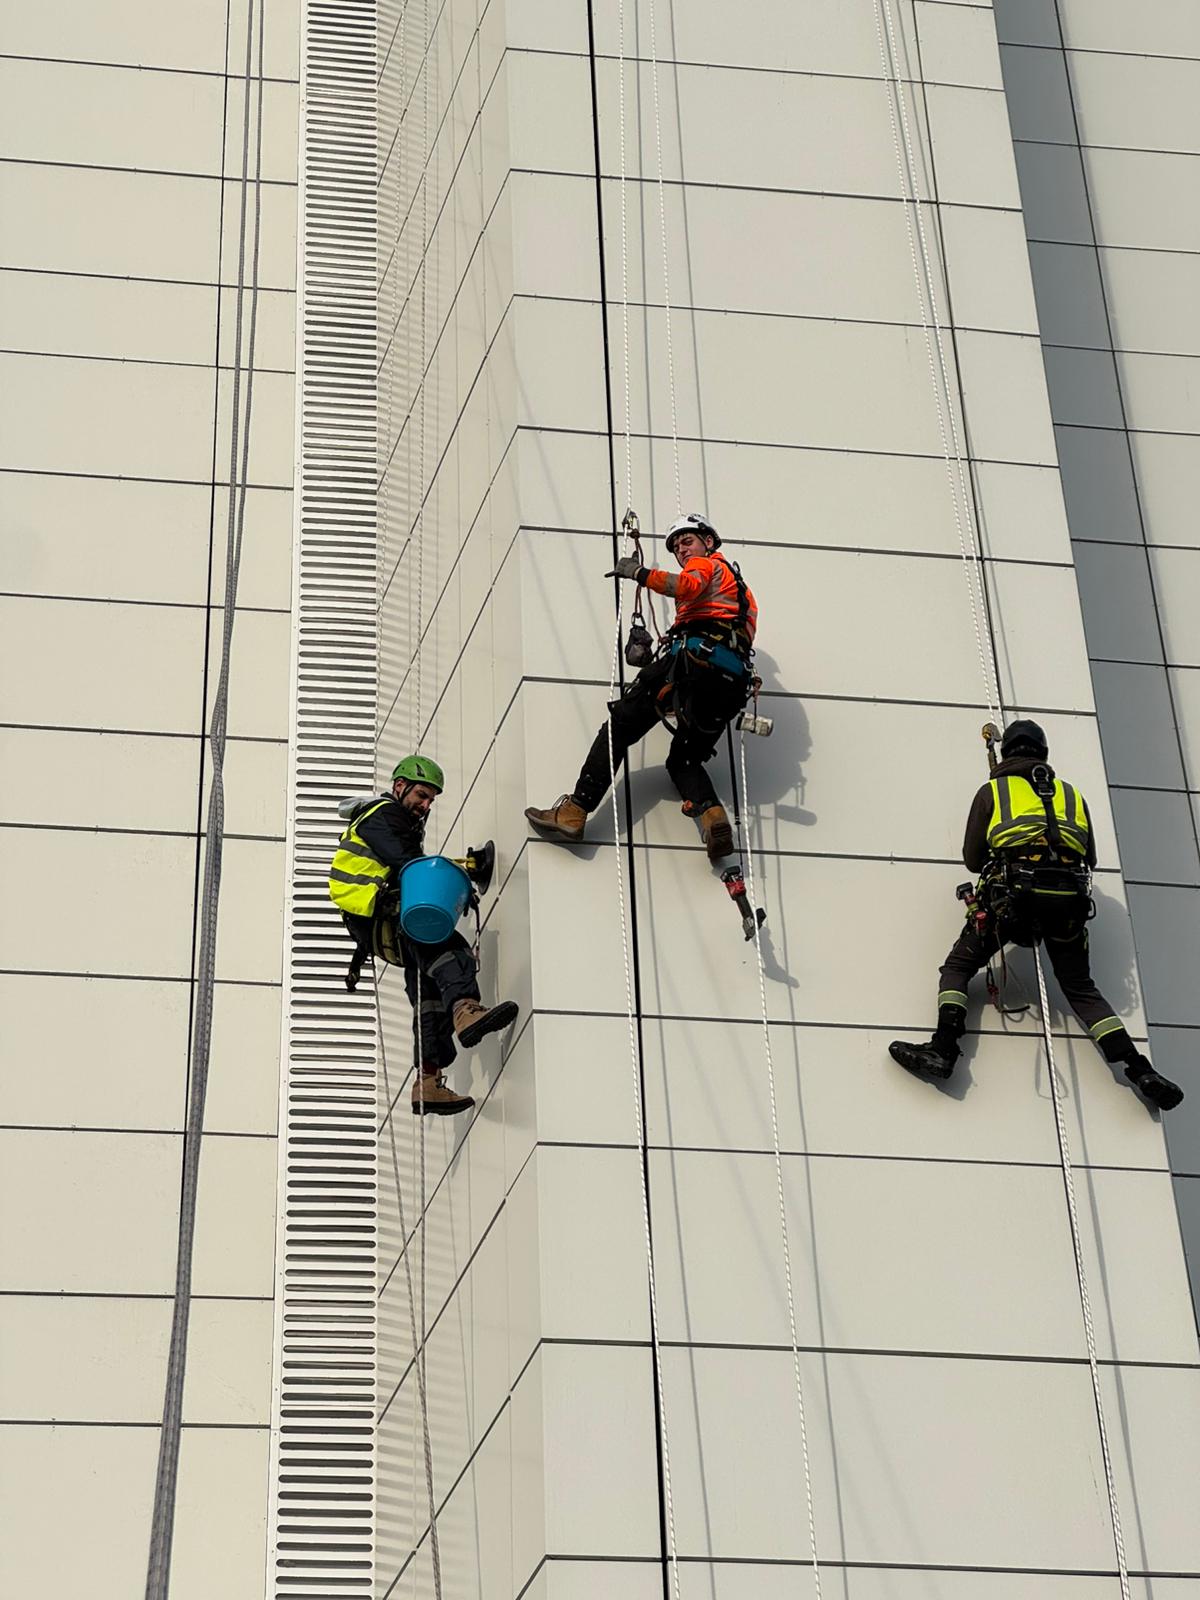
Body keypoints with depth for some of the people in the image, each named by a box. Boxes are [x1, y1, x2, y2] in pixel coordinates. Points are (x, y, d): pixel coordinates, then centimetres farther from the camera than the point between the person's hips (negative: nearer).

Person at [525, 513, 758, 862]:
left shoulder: (707, 564, 14)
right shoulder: (738, 584, 39)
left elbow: (688, 586, -12)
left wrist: (640, 573, -9)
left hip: (695, 658, -7)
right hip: (734, 682, 8)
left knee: (620, 725, -3)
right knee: (683, 759, 14)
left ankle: (575, 811, -13)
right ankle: (712, 813, -19)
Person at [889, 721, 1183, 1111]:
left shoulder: (991, 791, 19)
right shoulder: (1071, 795, 26)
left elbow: (972, 858, 19)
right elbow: (1090, 858, 27)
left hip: (1011, 892, -3)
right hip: (1068, 899, 3)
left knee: (958, 966, 9)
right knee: (1081, 989, 10)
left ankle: (943, 1050, -12)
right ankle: (1139, 1070, -5)